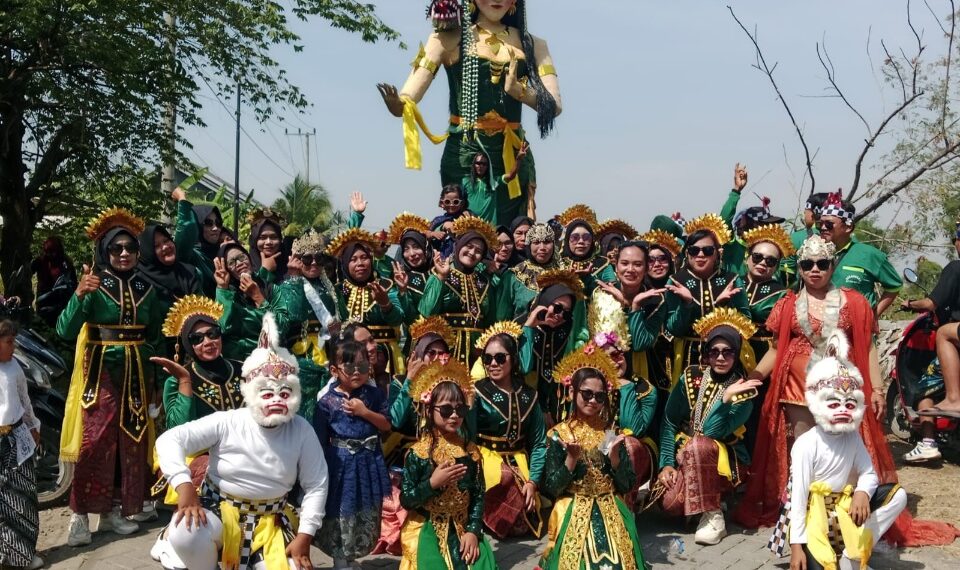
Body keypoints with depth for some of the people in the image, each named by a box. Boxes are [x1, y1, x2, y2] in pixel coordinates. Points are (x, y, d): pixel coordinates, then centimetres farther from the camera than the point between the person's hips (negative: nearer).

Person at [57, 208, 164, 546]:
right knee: (94, 441, -9)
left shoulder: (146, 288, 6)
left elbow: (155, 334, 15)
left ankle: (114, 510, 18)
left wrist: (155, 372, 3)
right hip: (100, 371, -4)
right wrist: (79, 295, -33)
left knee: (132, 441, 7)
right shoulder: (94, 285, -7)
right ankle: (80, 515, -1)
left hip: (137, 373, 5)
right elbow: (65, 331, -18)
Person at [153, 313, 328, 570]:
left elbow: (316, 486, -2)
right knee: (187, 534, -35)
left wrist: (304, 536, -9)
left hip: (271, 521, 3)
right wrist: (184, 486, -32)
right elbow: (169, 440, -17)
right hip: (220, 510, -3)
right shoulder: (226, 423, -13)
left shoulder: (302, 431, -8)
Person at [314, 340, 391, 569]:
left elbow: (387, 425, 1)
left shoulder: (374, 394, 0)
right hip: (341, 463, -4)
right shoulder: (327, 401, -10)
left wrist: (364, 412, -13)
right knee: (341, 515, 1)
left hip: (369, 462, 4)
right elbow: (320, 440, -6)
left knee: (367, 515, 13)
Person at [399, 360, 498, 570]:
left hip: (462, 529, 3)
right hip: (427, 531, -3)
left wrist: (473, 531, -9)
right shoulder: (418, 453, -9)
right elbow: (406, 500, -9)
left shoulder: (470, 451, 2)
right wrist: (432, 483, -22)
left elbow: (478, 496, 2)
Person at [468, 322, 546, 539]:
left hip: (519, 463, 4)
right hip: (486, 462, -3)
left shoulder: (528, 395, 5)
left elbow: (539, 443, 5)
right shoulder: (476, 393, -6)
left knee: (526, 522, -11)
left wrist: (533, 481, -4)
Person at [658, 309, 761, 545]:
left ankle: (714, 516, -23)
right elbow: (669, 422, -2)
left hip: (725, 459, -3)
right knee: (671, 503, -25)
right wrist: (667, 463, -11)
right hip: (684, 457, 3)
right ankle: (704, 496, 10)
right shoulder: (691, 377, -3)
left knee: (697, 446, -36)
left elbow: (713, 432, -22)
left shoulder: (744, 391, -10)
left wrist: (727, 398, -34)